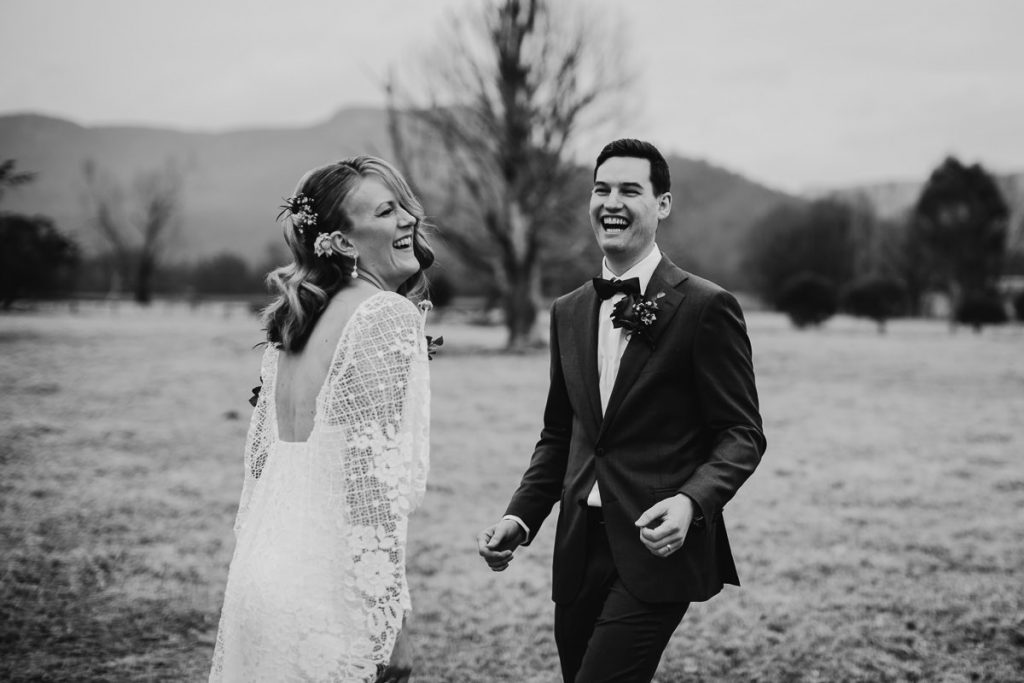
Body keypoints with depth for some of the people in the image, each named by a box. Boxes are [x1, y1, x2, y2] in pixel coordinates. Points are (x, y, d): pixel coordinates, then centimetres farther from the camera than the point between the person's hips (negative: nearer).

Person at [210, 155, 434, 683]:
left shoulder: (292, 322, 12)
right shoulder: (389, 315, -12)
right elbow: (376, 475, -18)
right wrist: (389, 620, -16)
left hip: (257, 578, 8)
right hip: (328, 594, -8)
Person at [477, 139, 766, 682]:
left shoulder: (705, 307, -6)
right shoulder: (568, 312, 12)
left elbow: (742, 434, -6)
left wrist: (692, 501, -24)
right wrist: (520, 516, 4)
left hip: (657, 545, -6)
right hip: (579, 551, 6)